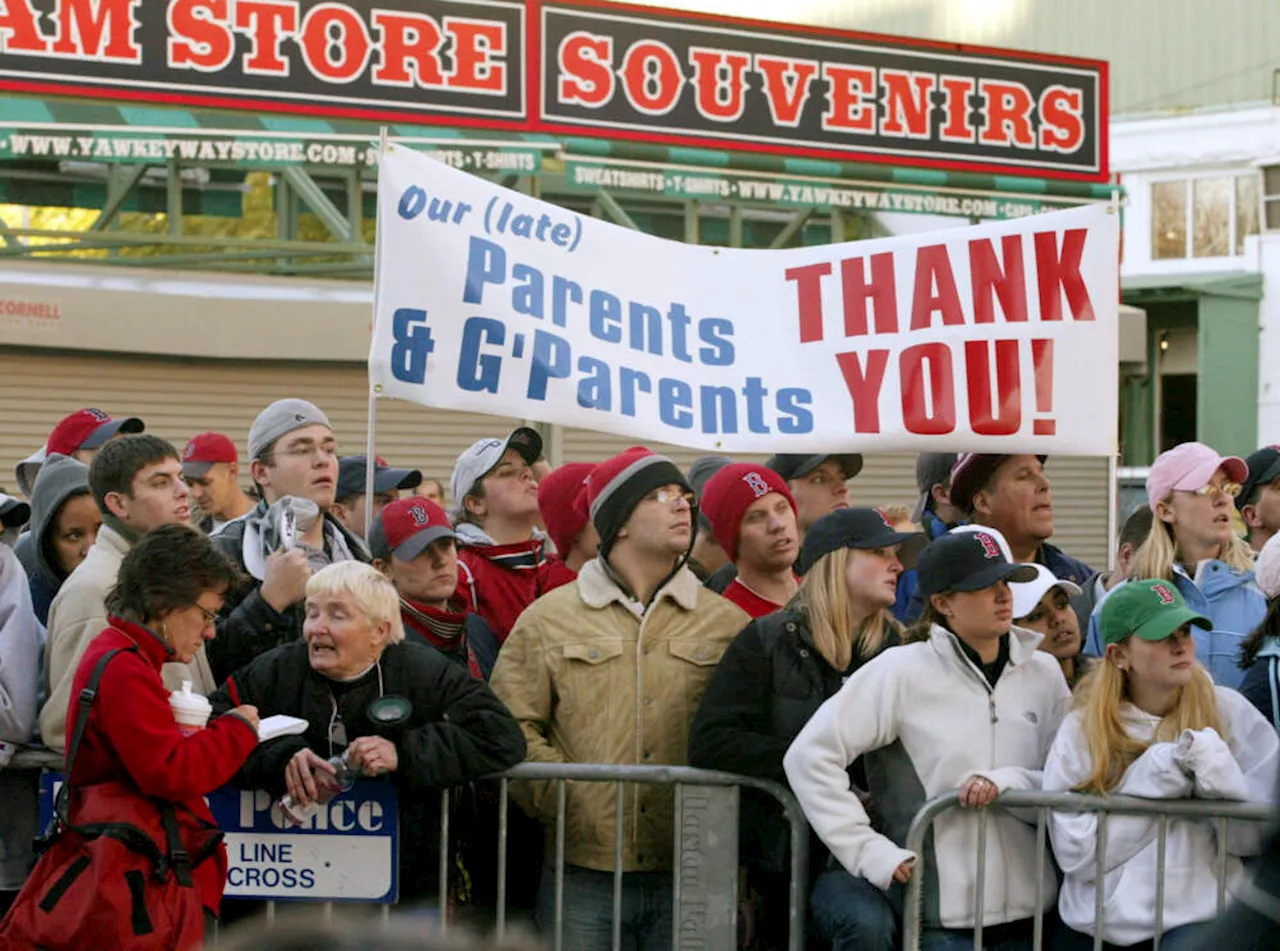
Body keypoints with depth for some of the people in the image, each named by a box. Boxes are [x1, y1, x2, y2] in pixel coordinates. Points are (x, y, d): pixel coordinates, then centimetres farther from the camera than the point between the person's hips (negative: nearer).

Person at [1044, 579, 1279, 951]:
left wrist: (1218, 772, -17)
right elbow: (1076, 854, -7)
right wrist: (1155, 778, -12)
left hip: (1196, 918, 0)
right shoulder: (1080, 732, 1)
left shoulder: (1227, 712, 2)